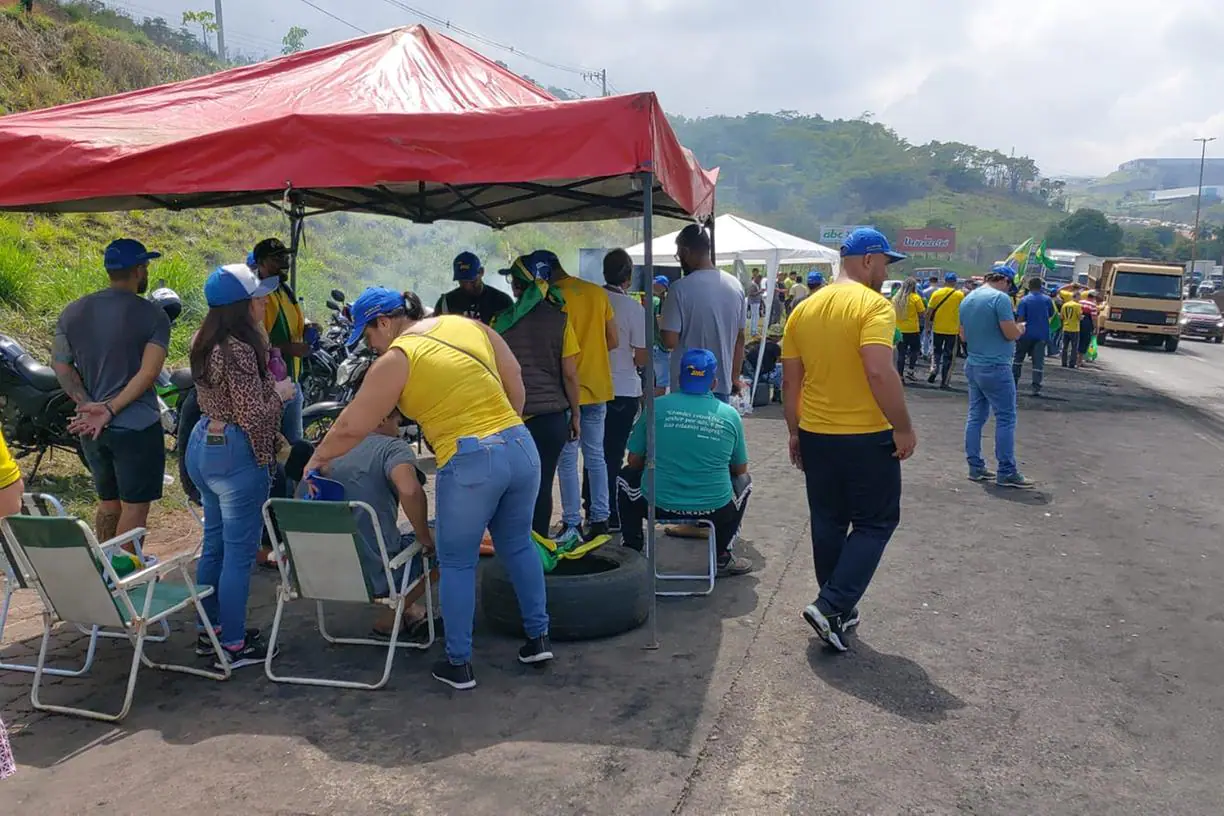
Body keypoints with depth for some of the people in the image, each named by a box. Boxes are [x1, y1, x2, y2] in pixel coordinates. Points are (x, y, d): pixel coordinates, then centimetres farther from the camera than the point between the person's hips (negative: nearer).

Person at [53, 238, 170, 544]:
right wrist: (111, 409, -18)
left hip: (91, 426, 6)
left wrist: (87, 405, -4)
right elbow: (149, 373, -20)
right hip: (136, 426, -6)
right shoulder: (153, 315, -10)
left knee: (108, 501, 20)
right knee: (135, 507, 4)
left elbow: (60, 364, 3)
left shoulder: (73, 311, 7)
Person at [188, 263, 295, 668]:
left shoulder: (206, 343, 7)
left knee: (214, 544, 19)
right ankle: (233, 645, 11)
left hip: (203, 445, 10)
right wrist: (279, 393, -6)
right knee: (239, 552, 1)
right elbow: (253, 415, -22)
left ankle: (209, 631, 31)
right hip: (235, 454, -10)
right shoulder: (239, 350, -21)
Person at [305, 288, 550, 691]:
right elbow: (515, 381, 15)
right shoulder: (468, 325, 12)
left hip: (470, 463, -6)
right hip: (521, 447, 6)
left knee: (456, 564, 11)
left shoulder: (396, 359, -2)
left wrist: (318, 458, 19)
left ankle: (458, 664, 21)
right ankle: (538, 637, 31)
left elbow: (351, 427, 3)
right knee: (518, 545, 22)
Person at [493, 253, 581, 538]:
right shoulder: (559, 320, -3)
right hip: (551, 415, 0)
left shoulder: (501, 321, -2)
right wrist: (575, 413, 7)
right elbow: (570, 374, -4)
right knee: (543, 484, 7)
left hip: (511, 417, 1)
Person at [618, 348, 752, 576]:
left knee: (627, 477, 29)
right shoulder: (730, 415, 0)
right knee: (743, 481, 32)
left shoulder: (657, 407, -3)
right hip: (715, 511, 1)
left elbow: (634, 461, 6)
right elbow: (740, 469, 12)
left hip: (659, 506, 0)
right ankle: (720, 556, 27)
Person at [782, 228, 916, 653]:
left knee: (828, 523, 17)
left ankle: (839, 611, 28)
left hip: (815, 434, 6)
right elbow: (879, 372, -26)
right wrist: (904, 428, -17)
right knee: (875, 522, 9)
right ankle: (830, 606, -2)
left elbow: (790, 382, 9)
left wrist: (795, 432, 17)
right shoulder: (874, 304, -13)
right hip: (867, 436, -6)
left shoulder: (804, 309, 7)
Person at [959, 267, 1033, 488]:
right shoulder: (1000, 298, -13)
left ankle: (975, 467, 13)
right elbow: (1011, 333, -16)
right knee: (1006, 418, -2)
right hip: (995, 367, -8)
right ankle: (1006, 472, 0)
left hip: (973, 365, 8)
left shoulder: (968, 300, 12)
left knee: (975, 416, 10)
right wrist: (1020, 328, 4)